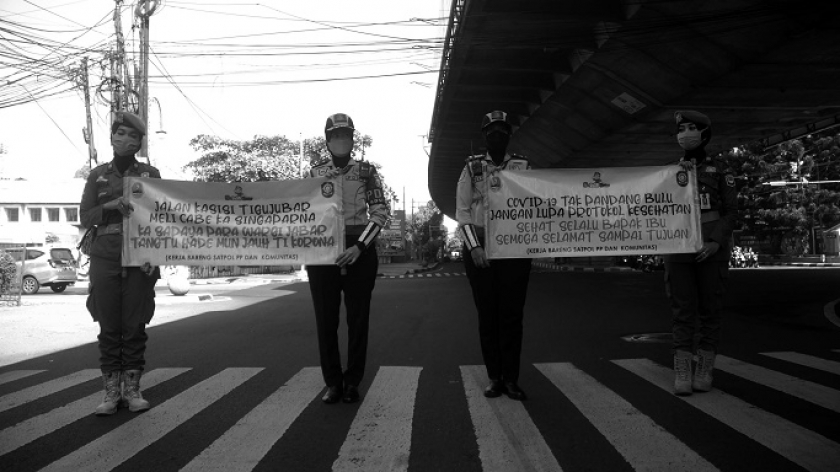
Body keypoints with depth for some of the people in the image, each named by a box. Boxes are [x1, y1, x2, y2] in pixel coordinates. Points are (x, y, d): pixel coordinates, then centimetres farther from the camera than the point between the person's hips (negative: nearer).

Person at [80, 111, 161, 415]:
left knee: (135, 326, 1)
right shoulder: (97, 176, 10)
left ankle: (132, 389, 11)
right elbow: (85, 218, 5)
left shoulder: (150, 174, 7)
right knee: (109, 327, 2)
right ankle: (111, 392, 10)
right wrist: (111, 205, -14)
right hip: (105, 260, 1)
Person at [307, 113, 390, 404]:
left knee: (358, 317, 4)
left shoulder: (366, 171, 4)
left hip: (359, 249, -1)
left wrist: (359, 246, -13)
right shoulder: (315, 172, 9)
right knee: (325, 319, 3)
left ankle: (352, 382, 15)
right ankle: (332, 382, 15)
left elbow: (381, 212, -2)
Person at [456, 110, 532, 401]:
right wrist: (474, 246, -9)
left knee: (512, 314, 0)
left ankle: (511, 379, 9)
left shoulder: (523, 167, 9)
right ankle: (494, 377, 13)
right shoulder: (472, 167, 8)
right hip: (479, 247, 0)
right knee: (487, 314, 3)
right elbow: (462, 210, 2)